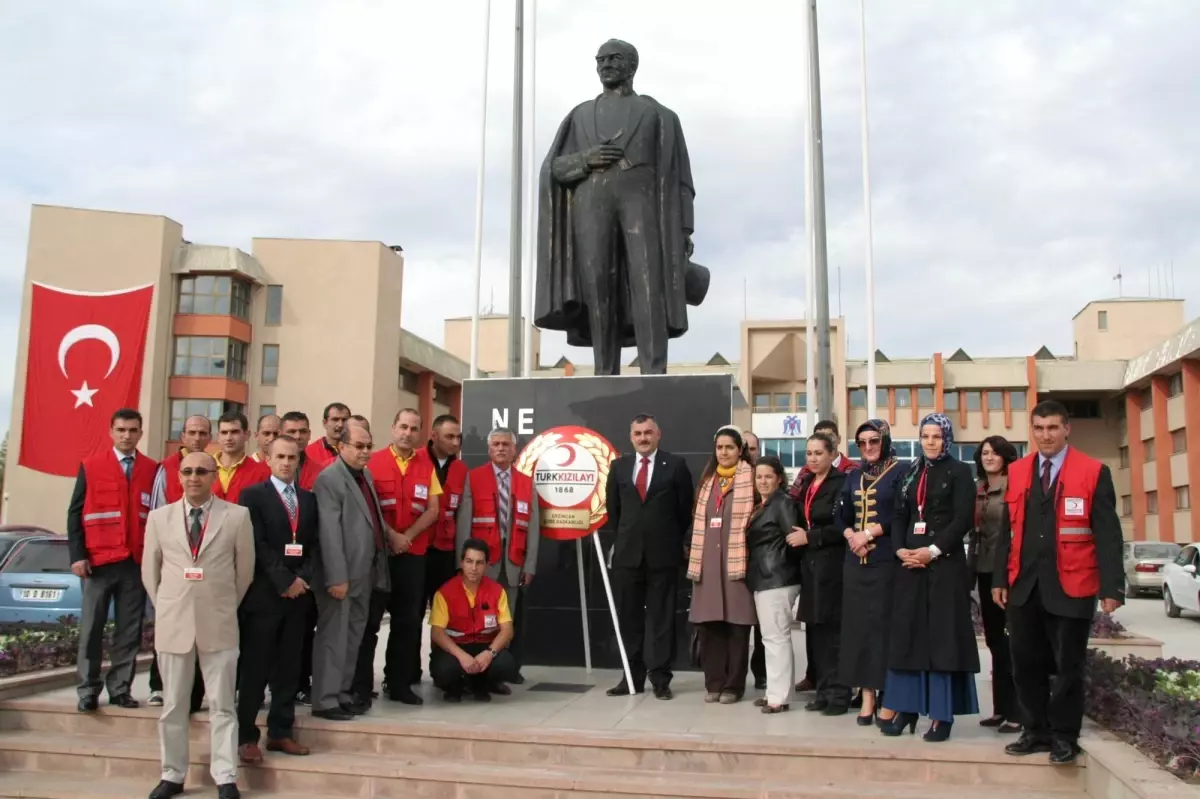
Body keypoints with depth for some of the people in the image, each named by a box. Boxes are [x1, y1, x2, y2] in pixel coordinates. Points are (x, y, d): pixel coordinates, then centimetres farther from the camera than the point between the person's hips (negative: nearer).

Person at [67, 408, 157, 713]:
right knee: (91, 628, 3)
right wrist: (77, 555, -6)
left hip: (137, 562, 1)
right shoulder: (90, 466, 4)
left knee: (130, 630, 4)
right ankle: (89, 690, 11)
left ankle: (120, 688, 11)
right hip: (99, 561, -1)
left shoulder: (153, 469, 6)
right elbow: (75, 513, 3)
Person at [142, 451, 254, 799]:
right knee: (173, 705, 11)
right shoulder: (159, 517, 4)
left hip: (219, 624, -2)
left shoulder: (237, 516, -3)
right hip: (172, 623, 2)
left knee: (222, 705, 4)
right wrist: (165, 608, 12)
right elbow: (150, 569, 12)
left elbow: (245, 568, 6)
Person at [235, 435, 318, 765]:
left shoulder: (309, 499, 14)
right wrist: (284, 580, -14)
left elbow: (314, 544, 10)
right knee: (255, 669, -1)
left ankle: (281, 732, 16)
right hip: (264, 592, -5)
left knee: (289, 668, 8)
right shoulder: (253, 495, -1)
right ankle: (246, 736, 7)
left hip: (299, 593, 5)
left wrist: (302, 578, -6)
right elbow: (258, 545, -10)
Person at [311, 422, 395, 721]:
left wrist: (389, 533, 11)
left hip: (365, 572, 9)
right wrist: (337, 577, -23)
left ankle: (343, 693, 26)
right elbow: (329, 532, -20)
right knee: (333, 636, 0)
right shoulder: (329, 478, -13)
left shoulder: (365, 475, 14)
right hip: (342, 573, -9)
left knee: (353, 636, 15)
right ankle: (325, 700, 9)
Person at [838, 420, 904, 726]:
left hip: (886, 561, -5)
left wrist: (869, 533, -13)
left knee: (884, 624, -4)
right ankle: (867, 695, 11)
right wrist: (851, 536, -4)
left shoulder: (899, 472, -2)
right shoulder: (854, 476, 15)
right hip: (855, 561, 6)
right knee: (858, 624, 4)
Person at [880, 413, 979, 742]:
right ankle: (906, 707, 12)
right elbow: (899, 515, 10)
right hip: (911, 561, 5)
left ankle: (942, 714, 3)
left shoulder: (960, 472, -1)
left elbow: (963, 519, -9)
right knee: (907, 632, 4)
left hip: (945, 562, -5)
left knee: (942, 634, -3)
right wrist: (900, 549, -7)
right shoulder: (911, 473, 14)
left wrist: (933, 550, -17)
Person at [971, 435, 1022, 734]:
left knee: (1011, 637, -2)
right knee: (995, 638, 12)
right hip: (986, 570, 7)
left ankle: (1015, 711, 5)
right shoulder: (978, 490, 12)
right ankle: (1001, 707, 20)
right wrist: (971, 568, 10)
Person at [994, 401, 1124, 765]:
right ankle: (1036, 731, 23)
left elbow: (1108, 534, -6)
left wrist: (1111, 586, -11)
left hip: (1070, 586, -4)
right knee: (1026, 662, 9)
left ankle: (1064, 737, 20)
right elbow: (1007, 528, 10)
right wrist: (999, 578, 6)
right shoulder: (1016, 472, 8)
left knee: (1068, 665, 6)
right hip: (1024, 584, 4)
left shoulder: (1094, 472, -3)